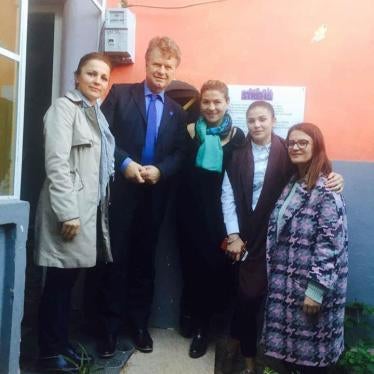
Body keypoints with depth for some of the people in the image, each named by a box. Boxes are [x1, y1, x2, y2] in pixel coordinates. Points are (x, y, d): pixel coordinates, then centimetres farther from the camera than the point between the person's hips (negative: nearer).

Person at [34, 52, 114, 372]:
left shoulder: (96, 114, 18)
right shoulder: (64, 107, -6)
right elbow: (56, 163, -16)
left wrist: (95, 209, 14)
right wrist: (68, 213, -20)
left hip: (91, 208, 8)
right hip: (70, 209, -8)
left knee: (69, 280, 14)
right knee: (59, 281, 1)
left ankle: (62, 343, 27)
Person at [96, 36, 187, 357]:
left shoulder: (176, 111, 13)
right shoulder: (120, 94, 4)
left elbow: (180, 154, 6)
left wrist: (160, 170, -12)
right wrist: (124, 163, -18)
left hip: (155, 194, 3)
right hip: (121, 190, -3)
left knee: (145, 259, 11)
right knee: (116, 256, 3)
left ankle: (140, 324, 25)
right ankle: (110, 326, 18)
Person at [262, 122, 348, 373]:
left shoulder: (326, 191, -17)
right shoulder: (291, 183, 9)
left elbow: (329, 244, -20)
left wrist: (316, 289, -20)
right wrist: (273, 273, 12)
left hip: (311, 283, -7)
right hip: (286, 280, 7)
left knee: (311, 348, 10)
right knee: (287, 340, 18)